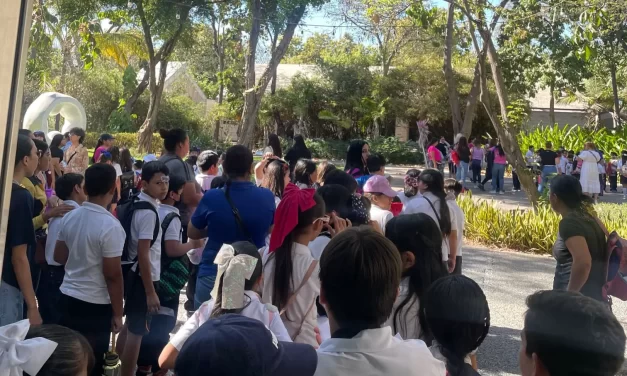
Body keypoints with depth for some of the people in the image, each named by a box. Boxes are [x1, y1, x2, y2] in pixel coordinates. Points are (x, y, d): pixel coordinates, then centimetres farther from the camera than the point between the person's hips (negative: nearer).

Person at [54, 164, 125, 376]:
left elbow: (59, 257, 12)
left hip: (68, 297, 7)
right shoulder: (110, 225, -21)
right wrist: (117, 313, -9)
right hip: (95, 305, -7)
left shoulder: (70, 217, 0)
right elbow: (113, 275, -18)